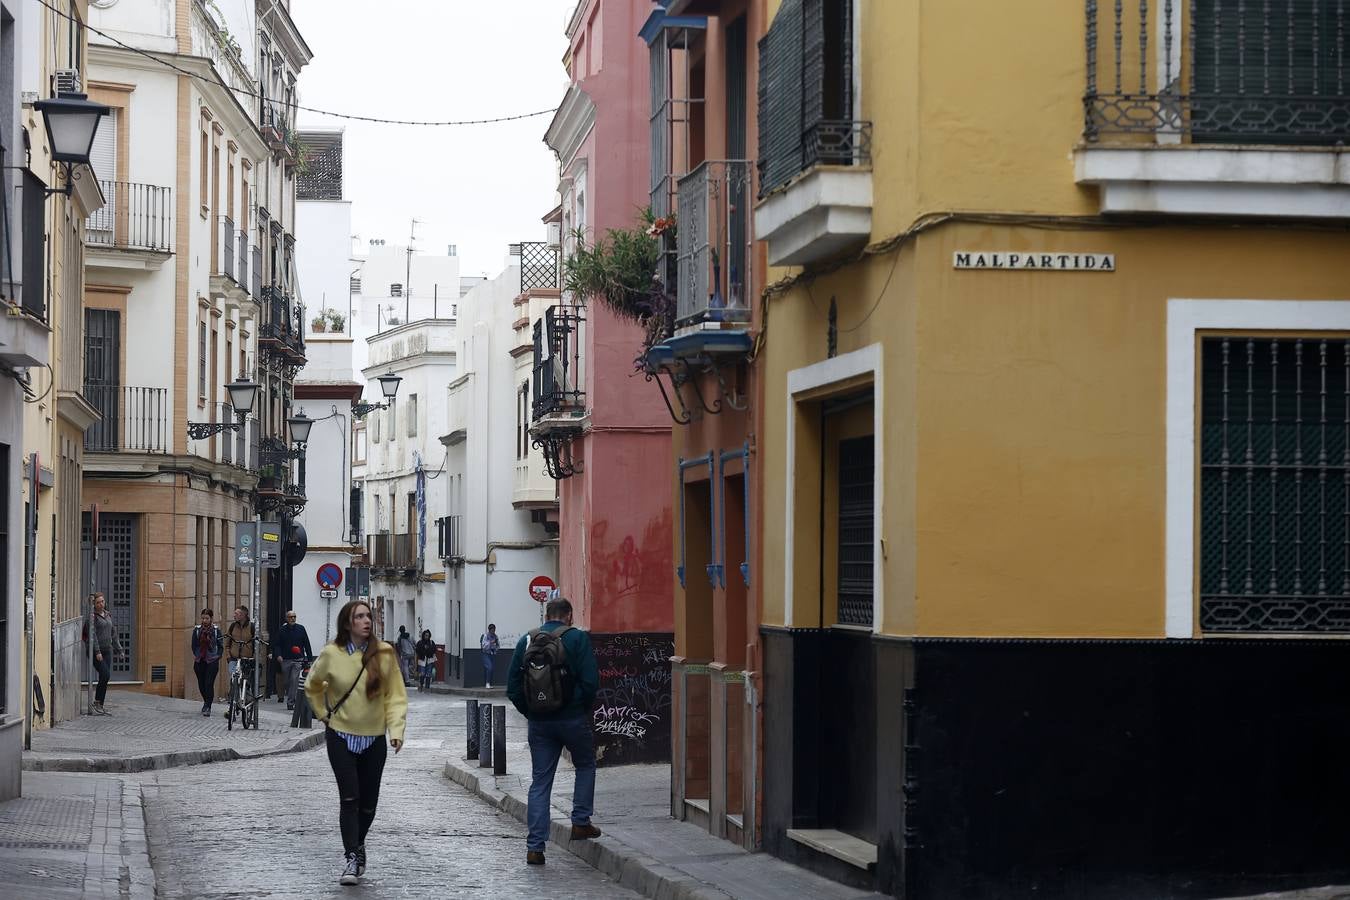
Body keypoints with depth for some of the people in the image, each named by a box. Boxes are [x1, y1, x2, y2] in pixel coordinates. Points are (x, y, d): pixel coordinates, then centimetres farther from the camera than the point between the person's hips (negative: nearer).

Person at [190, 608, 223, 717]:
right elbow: (193, 645, 10)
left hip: (212, 661, -3)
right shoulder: (197, 630, 6)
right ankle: (206, 702, 33)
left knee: (209, 684, -11)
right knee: (201, 684, 9)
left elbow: (220, 646, 3)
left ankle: (207, 707, -7)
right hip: (199, 661, 3)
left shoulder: (216, 630, 0)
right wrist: (195, 655, 0)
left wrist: (217, 657, -6)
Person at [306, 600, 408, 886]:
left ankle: (358, 843, 34)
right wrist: (325, 714, 8)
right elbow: (312, 686, 12)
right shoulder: (332, 654, -7)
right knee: (349, 798, -11)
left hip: (374, 738, 1)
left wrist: (396, 729, -12)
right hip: (341, 736, -1)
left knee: (368, 801, 8)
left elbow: (395, 696, -3)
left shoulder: (384, 653, -7)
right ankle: (352, 858, -10)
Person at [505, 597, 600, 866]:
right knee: (585, 766, 23)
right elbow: (590, 681, -12)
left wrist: (529, 712, 13)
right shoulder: (577, 638, -6)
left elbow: (512, 686, 5)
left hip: (539, 723, 3)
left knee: (540, 782, 6)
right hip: (573, 719, -3)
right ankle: (581, 822, 17)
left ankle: (535, 847, 1)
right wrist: (584, 708, 4)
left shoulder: (526, 641, 5)